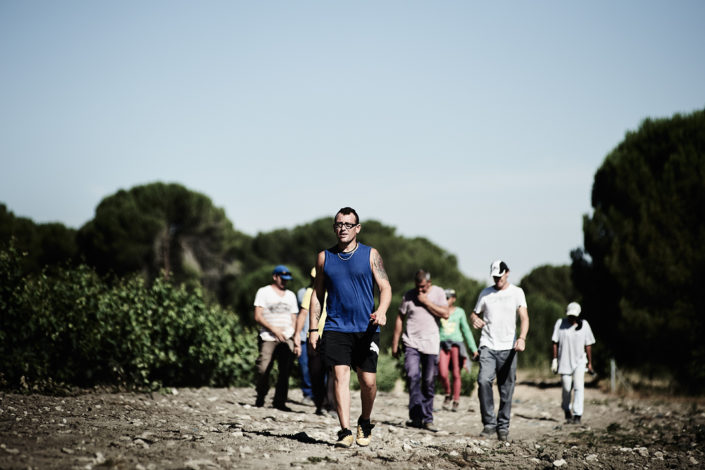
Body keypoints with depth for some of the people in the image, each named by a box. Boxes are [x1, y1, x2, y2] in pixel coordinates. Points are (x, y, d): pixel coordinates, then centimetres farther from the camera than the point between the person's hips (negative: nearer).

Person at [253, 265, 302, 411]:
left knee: (285, 370, -8)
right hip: (268, 338, -4)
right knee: (263, 369, -13)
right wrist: (274, 329, -12)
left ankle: (280, 401, -1)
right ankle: (260, 397, 8)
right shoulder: (264, 292, 7)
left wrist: (297, 338, 12)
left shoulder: (290, 295, 22)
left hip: (287, 339, 4)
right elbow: (258, 317, -2)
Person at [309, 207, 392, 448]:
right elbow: (317, 294, 15)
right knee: (340, 375, -12)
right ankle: (345, 431, -14)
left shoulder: (370, 255, 5)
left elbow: (385, 286, 0)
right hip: (336, 327, 1)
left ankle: (365, 422, 25)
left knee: (368, 381, -1)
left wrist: (382, 310, -21)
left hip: (366, 328, -1)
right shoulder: (324, 257, 10)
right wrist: (313, 329, 8)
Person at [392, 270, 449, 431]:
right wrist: (395, 343, 9)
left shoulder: (438, 293, 6)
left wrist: (426, 302, -10)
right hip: (411, 343, -1)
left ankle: (427, 419, 11)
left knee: (429, 383, 3)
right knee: (412, 376, -20)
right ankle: (417, 416, -23)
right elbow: (400, 319, 11)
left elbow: (445, 314, -5)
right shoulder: (408, 296, 7)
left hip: (431, 344, 1)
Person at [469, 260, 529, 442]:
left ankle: (503, 426, 13)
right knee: (483, 381, -19)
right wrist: (474, 319, -6)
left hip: (508, 348, 0)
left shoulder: (517, 292, 6)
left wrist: (522, 338, -20)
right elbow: (474, 313, 19)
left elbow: (524, 318, -3)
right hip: (488, 346, 1)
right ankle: (489, 423, -13)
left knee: (506, 389, 2)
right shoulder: (485, 293, 11)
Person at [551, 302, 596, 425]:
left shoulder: (584, 325, 2)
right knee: (566, 389, 3)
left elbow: (588, 345, 6)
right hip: (564, 361, 0)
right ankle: (567, 411, 29)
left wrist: (590, 363, 7)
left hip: (579, 361, 0)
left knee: (579, 387, -13)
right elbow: (555, 343, 0)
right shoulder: (560, 323, -1)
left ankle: (577, 415, -14)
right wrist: (555, 360, -5)